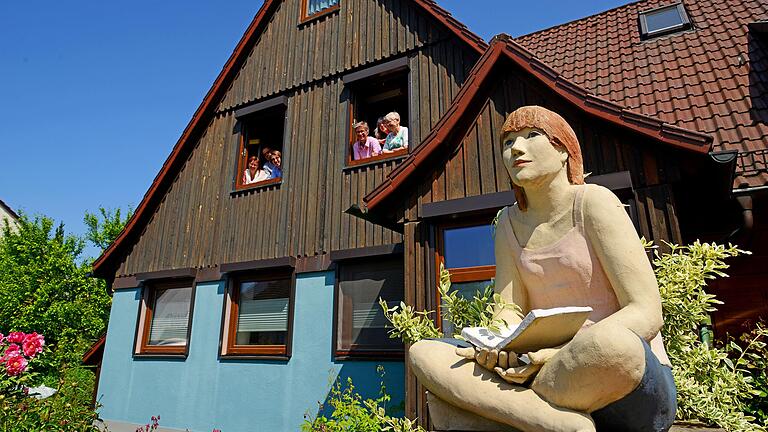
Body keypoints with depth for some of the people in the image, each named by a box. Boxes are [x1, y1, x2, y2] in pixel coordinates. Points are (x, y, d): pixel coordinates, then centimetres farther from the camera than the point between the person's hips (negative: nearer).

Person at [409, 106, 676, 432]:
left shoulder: (594, 202, -6)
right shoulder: (510, 223, 9)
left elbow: (647, 314, -12)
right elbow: (509, 312, 3)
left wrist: (563, 355, -27)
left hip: (635, 386, -4)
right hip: (564, 380, 5)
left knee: (611, 344, -41)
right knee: (423, 353, -13)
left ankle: (490, 404, -19)